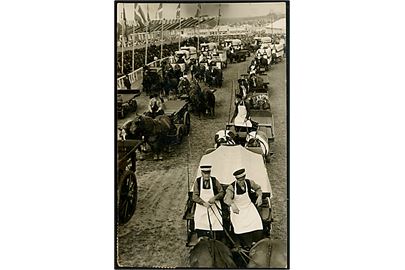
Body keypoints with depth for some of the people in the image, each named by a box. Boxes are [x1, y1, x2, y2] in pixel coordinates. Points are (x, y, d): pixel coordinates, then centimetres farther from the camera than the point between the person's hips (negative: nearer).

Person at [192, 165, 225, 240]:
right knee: (201, 232, -1)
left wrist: (215, 197, -15)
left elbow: (221, 193, 6)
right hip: (201, 209, 0)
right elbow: (195, 196, -5)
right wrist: (204, 203, -21)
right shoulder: (197, 181, 0)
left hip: (214, 208, 0)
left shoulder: (214, 181, 0)